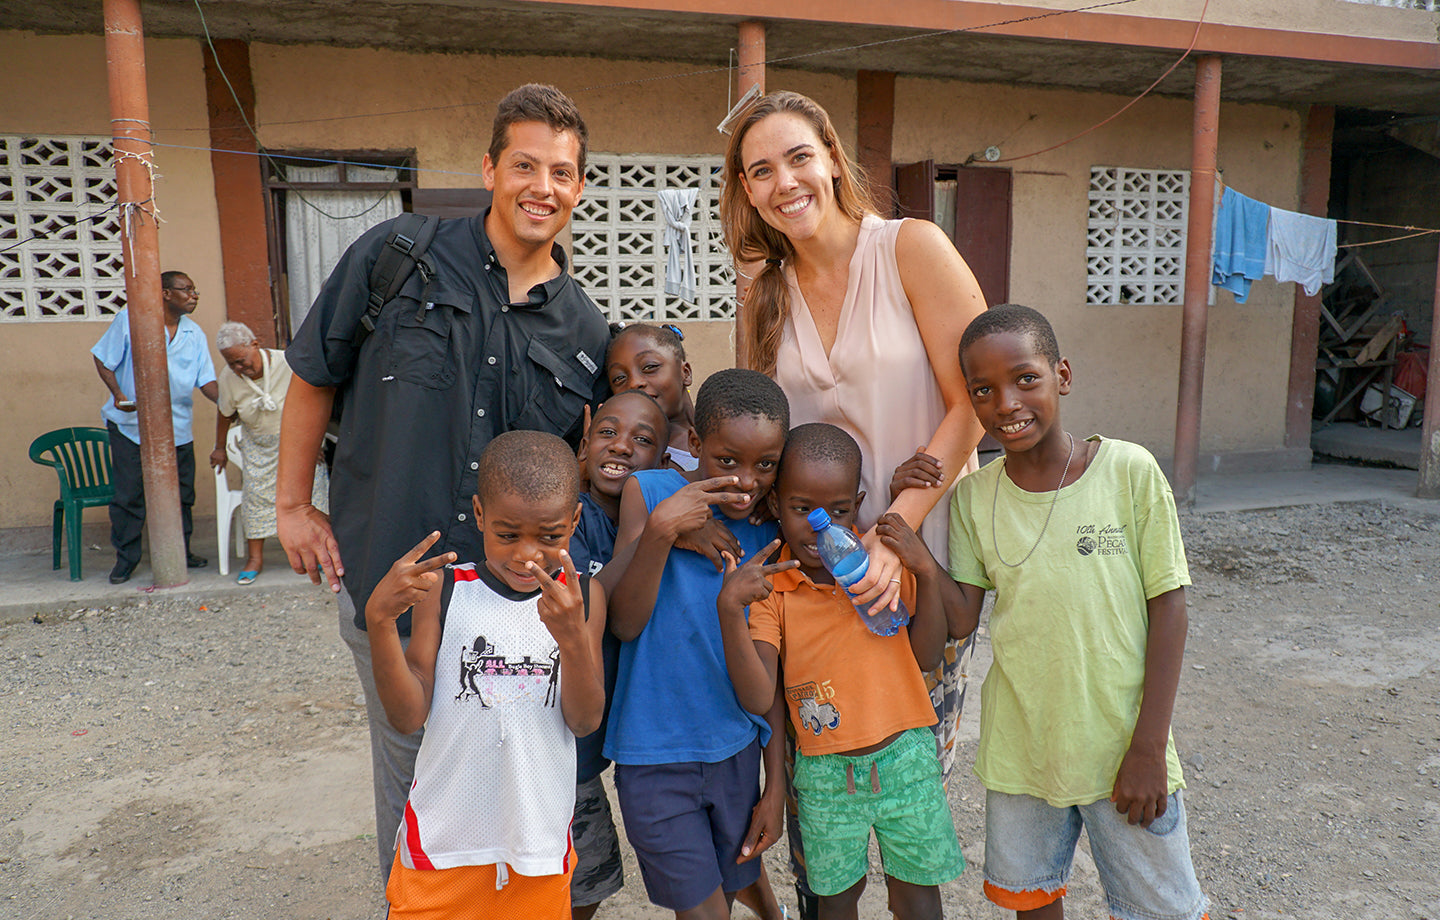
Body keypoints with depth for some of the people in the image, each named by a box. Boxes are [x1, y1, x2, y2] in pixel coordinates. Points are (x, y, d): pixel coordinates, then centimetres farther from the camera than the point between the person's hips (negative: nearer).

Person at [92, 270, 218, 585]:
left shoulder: (194, 333, 4)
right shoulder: (130, 319, -6)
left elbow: (206, 381, 1)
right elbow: (103, 359, -1)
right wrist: (118, 394, -15)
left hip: (177, 427, 4)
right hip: (130, 423, -3)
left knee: (181, 494, 9)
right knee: (129, 494, 1)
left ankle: (180, 553, 24)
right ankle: (125, 559, 14)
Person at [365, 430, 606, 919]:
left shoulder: (582, 597, -5)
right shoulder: (443, 590, -9)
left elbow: (585, 721, -11)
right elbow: (408, 716, -11)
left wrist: (571, 637, -29)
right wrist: (379, 619, -25)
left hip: (540, 838, 1)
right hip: (442, 840, -1)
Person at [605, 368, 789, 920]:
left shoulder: (769, 533, -2)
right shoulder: (648, 492, -10)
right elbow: (624, 623, -14)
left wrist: (776, 785, 6)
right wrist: (659, 529, -27)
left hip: (738, 750, 4)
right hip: (655, 755, -3)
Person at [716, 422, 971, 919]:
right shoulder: (768, 586, -12)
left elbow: (927, 658, -5)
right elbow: (758, 699, -20)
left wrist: (926, 571, -17)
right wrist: (729, 608, -31)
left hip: (904, 754, 1)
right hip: (824, 771, -1)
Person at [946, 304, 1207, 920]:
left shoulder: (1130, 471, -12)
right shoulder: (974, 496, -3)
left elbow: (1167, 608, -9)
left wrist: (1149, 748, -10)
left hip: (1122, 748, -2)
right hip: (1018, 749, 3)